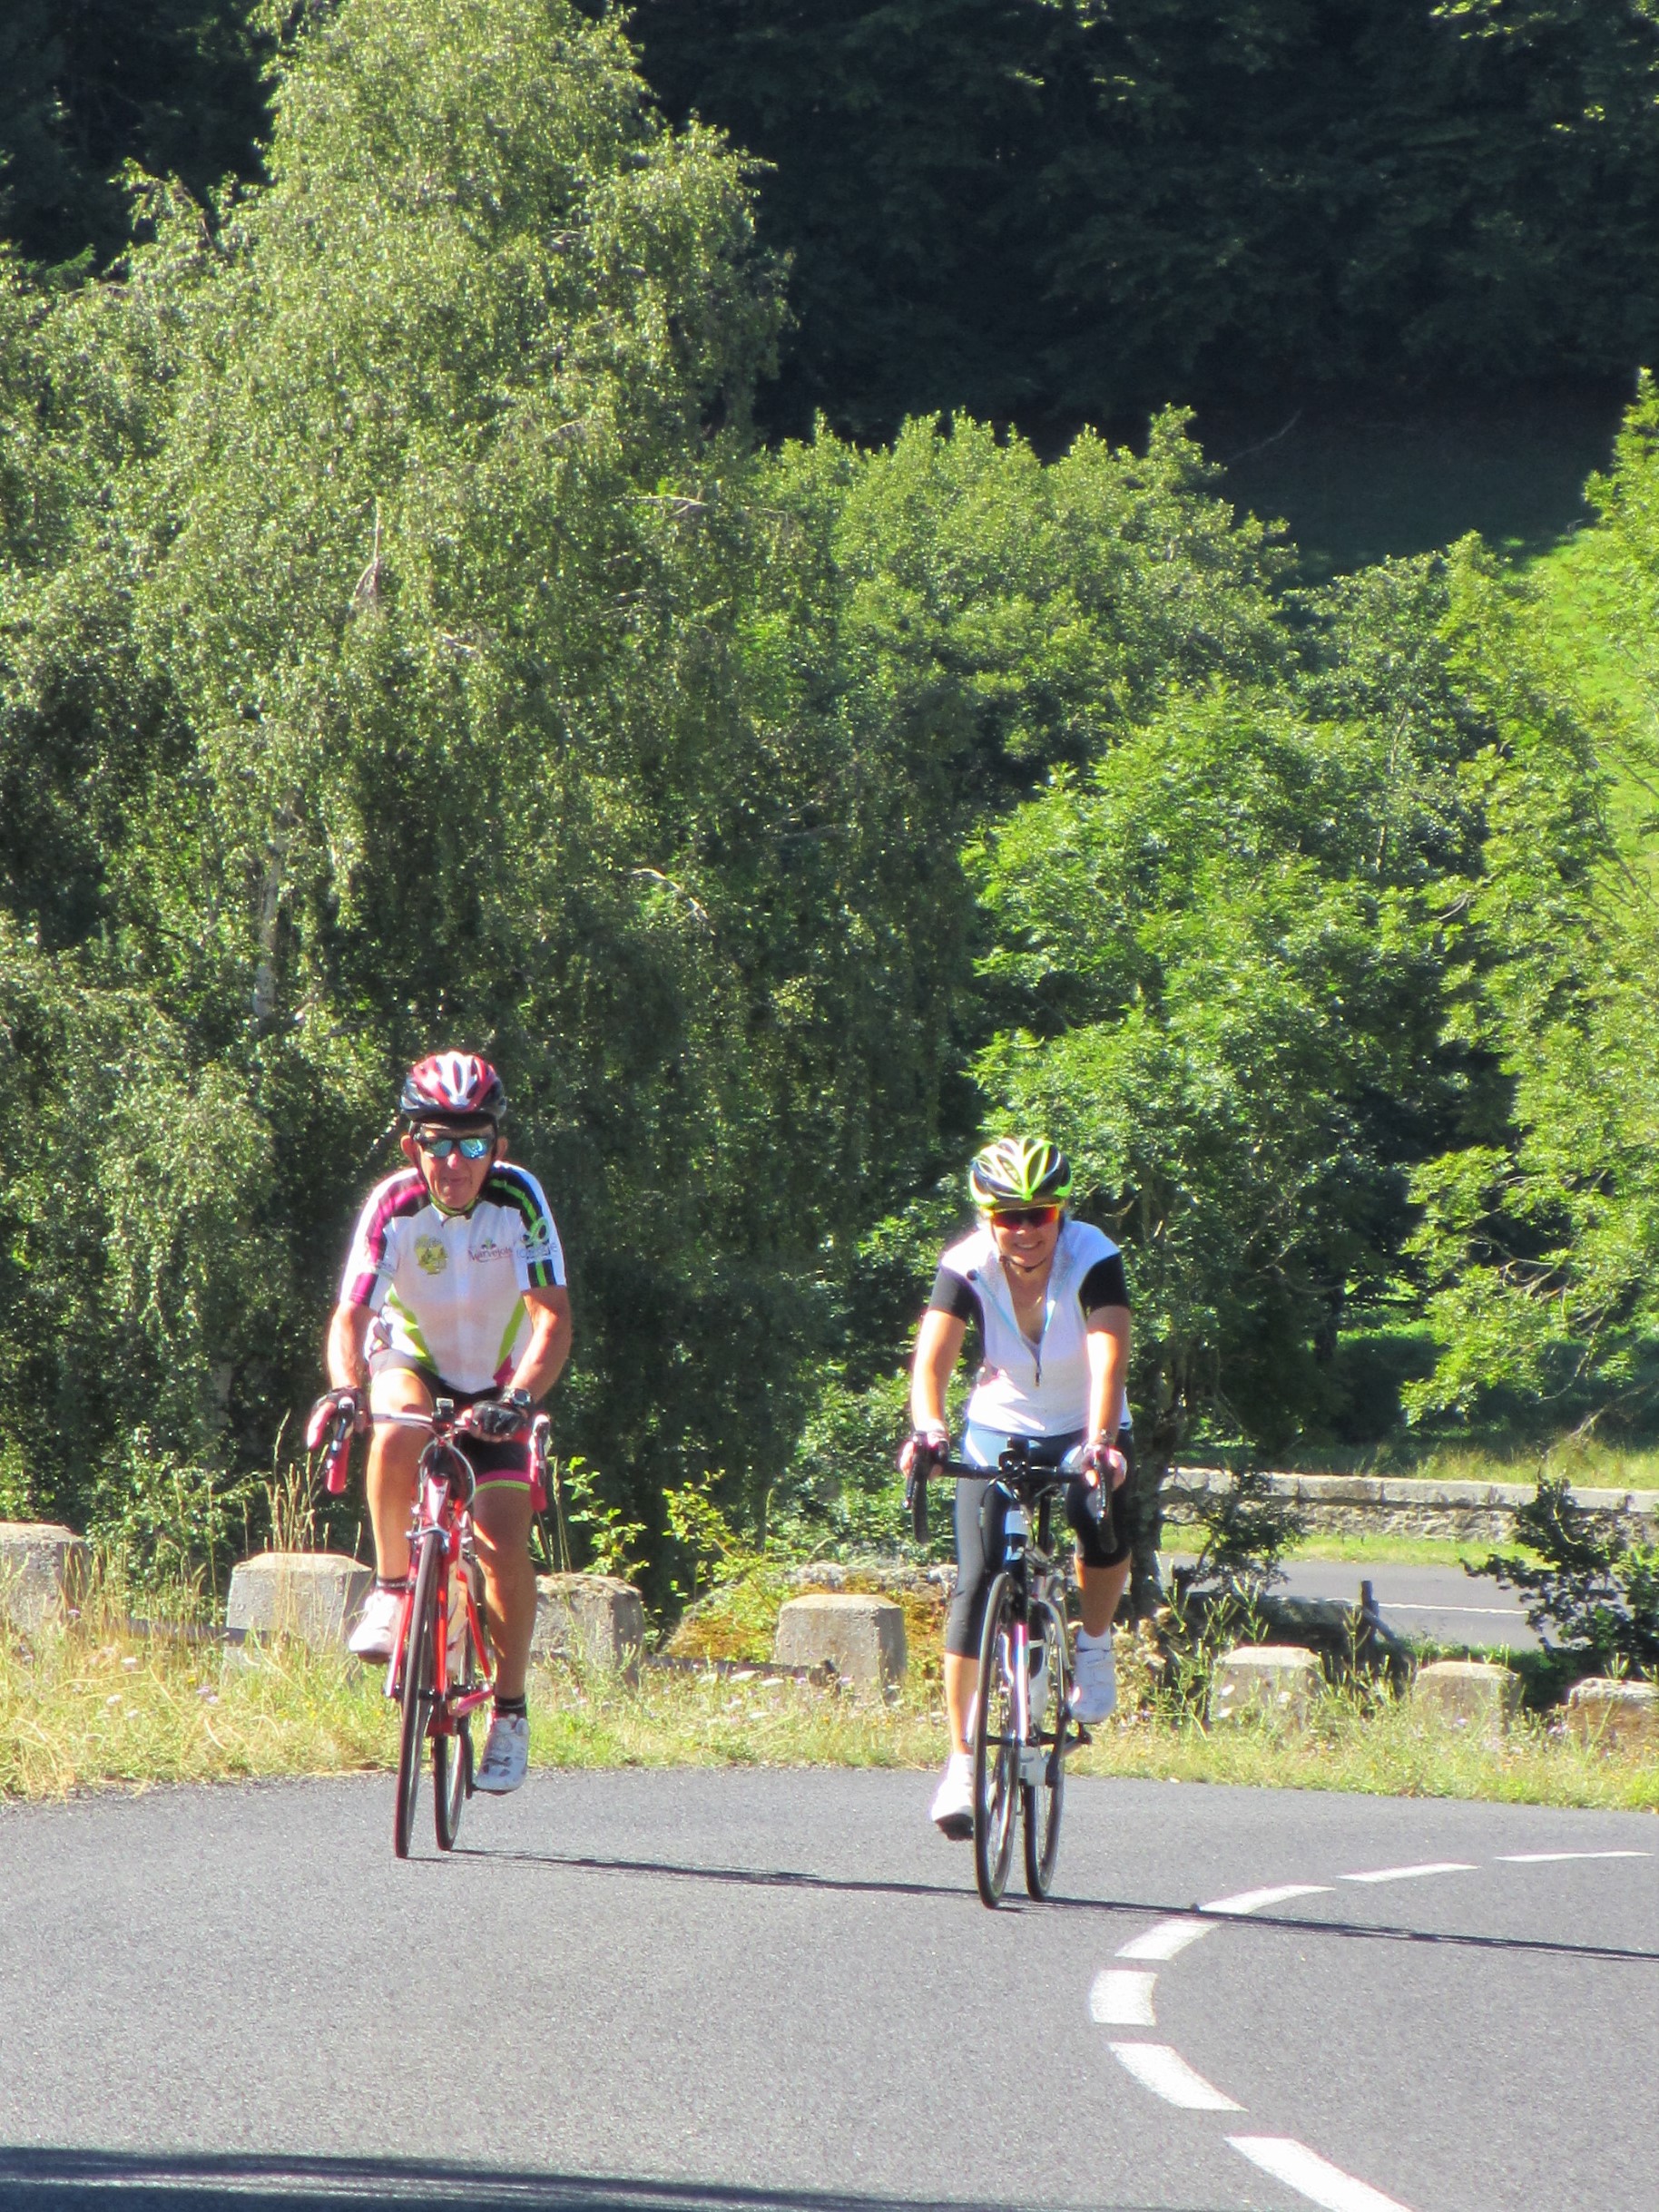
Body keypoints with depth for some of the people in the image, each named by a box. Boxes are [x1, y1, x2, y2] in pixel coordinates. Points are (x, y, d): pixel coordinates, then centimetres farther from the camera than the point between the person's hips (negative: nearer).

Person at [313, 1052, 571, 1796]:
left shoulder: (518, 1199, -23)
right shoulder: (394, 1205, -23)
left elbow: (552, 1315, -28)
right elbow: (350, 1314, -29)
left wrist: (519, 1397, -45)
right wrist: (346, 1391, -49)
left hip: (494, 1382, 0)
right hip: (411, 1360, 0)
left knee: (504, 1550, -13)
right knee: (399, 1431, -37)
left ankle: (510, 1709, 4)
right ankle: (391, 1587, -17)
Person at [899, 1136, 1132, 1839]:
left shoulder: (1092, 1259, -25)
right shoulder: (968, 1267, -21)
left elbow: (1108, 1355, -38)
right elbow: (932, 1357, -33)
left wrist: (1099, 1441, -54)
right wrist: (928, 1429, -52)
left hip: (1082, 1430, -1)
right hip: (1001, 1428, 1)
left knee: (1103, 1527, -30)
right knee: (977, 1583, -12)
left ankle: (1094, 1644, 2)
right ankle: (962, 1759, -4)